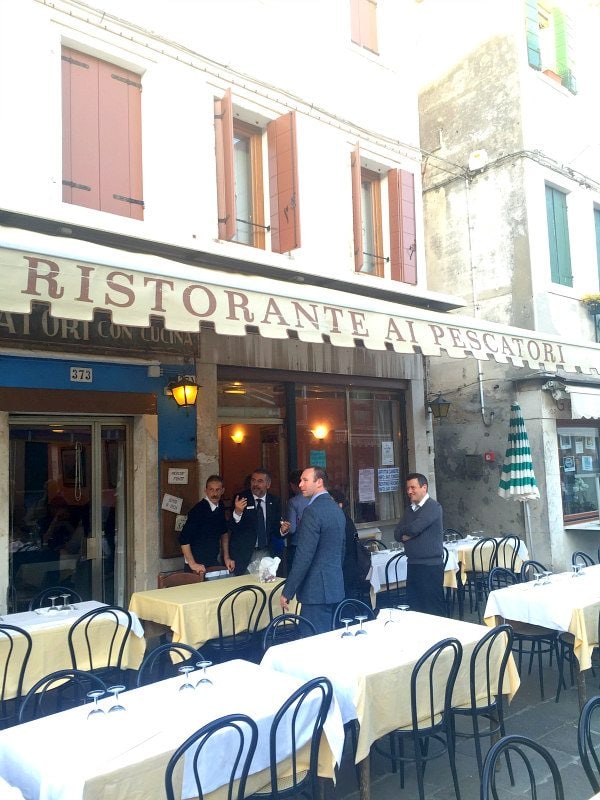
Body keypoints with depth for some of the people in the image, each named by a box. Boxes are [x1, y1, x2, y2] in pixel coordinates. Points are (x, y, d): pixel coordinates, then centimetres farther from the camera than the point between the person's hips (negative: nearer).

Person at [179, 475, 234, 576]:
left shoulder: (220, 508, 3)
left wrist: (226, 557, 10)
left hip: (214, 562, 7)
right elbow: (183, 538, -22)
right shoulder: (199, 509, -19)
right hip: (198, 567, -7)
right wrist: (192, 564, -23)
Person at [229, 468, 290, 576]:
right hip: (244, 553, -2)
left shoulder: (274, 501, 3)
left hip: (267, 553, 2)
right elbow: (232, 528, -12)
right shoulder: (241, 499, -5)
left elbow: (275, 527, 7)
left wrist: (282, 530, -15)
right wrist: (237, 512, -29)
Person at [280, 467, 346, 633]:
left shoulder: (312, 510, -16)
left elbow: (304, 556, -20)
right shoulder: (337, 509, 12)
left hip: (317, 590, -9)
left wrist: (287, 592, -15)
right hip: (335, 587, 9)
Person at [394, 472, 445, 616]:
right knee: (413, 606, 11)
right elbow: (397, 534, 10)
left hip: (430, 565, -7)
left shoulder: (433, 507, -10)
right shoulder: (409, 510, 15)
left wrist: (404, 531, 0)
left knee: (433, 609, 0)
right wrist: (408, 533, -10)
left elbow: (415, 528, -21)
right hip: (413, 564, 7)